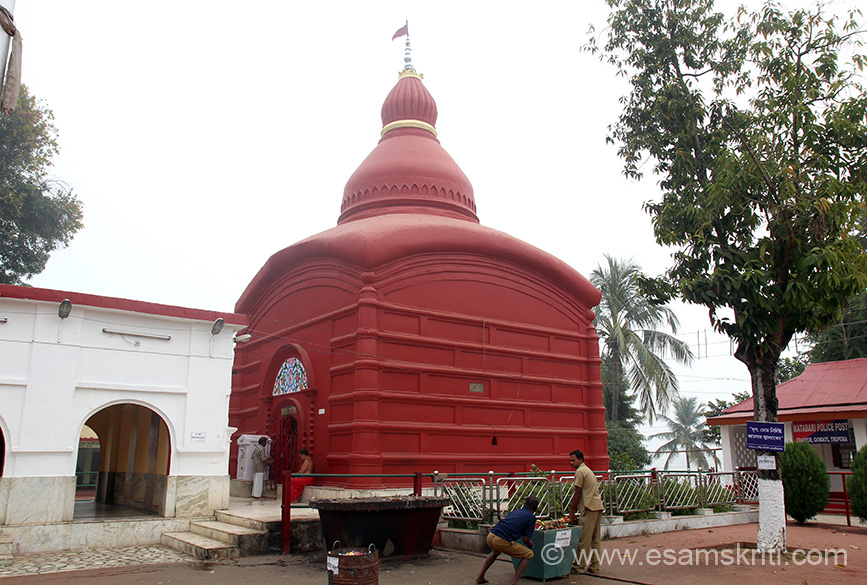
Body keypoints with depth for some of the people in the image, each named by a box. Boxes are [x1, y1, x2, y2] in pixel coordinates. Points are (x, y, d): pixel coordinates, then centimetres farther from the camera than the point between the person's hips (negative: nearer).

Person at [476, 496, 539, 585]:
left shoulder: (515, 511, 24)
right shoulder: (532, 517, 6)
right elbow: (525, 539, 1)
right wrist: (530, 544, 25)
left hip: (490, 535, 7)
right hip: (501, 541, -7)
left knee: (495, 552, 41)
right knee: (528, 554, 13)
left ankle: (480, 577, 37)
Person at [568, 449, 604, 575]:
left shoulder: (580, 471, -8)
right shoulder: (588, 470, 21)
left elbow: (578, 493, -11)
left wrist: (572, 512, -5)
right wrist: (572, 510, 20)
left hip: (589, 508, -9)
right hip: (598, 507, 9)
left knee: (584, 539, -4)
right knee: (595, 539, 10)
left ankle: (579, 567, -1)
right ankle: (594, 566, 14)